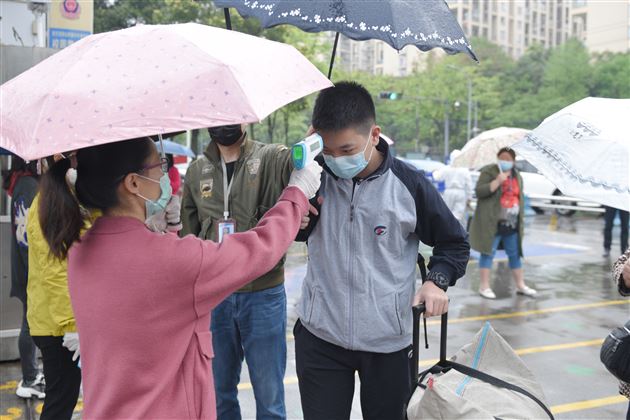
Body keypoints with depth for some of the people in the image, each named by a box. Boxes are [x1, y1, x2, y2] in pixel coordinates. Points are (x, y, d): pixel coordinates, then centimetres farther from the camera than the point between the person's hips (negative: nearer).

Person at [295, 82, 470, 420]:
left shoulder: (409, 185, -9)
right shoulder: (318, 175, -3)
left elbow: (454, 242, 4)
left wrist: (437, 281, -13)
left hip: (387, 340, -1)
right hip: (319, 334, 1)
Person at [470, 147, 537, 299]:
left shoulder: (517, 175, 14)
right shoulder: (489, 171, -6)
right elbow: (479, 191, -14)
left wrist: (520, 220, 17)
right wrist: (497, 181, -24)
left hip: (512, 223, 6)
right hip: (492, 222, -6)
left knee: (515, 254, 12)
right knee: (488, 252, -2)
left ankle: (520, 285, 21)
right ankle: (484, 287, 3)